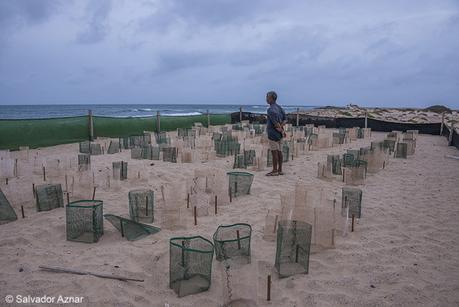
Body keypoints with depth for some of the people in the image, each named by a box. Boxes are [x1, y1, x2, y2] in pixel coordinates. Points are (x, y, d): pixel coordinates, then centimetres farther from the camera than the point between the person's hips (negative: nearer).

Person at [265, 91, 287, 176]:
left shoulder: (270, 110, -16)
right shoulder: (279, 107, 11)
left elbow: (276, 123, -20)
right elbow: (285, 120, 7)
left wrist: (281, 131, -8)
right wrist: (281, 127, -6)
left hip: (273, 133, -9)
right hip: (279, 134, 9)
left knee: (274, 152, -3)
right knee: (279, 152, 10)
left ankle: (275, 171, 2)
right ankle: (280, 170, 16)